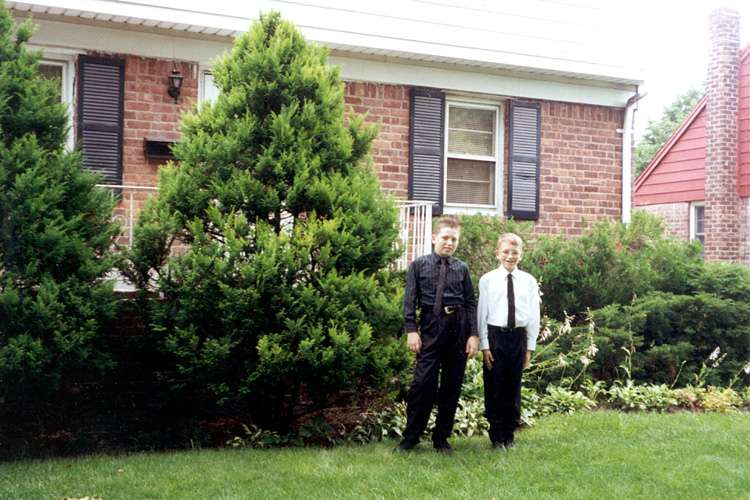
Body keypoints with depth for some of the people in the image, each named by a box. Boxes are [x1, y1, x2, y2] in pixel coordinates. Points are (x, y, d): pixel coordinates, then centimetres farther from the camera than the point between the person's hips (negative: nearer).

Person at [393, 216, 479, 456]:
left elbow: (471, 303, 9)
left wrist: (473, 335, 2)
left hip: (458, 327, 3)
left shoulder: (461, 269, 10)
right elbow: (410, 300, 3)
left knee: (452, 383, 6)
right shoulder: (419, 265, 5)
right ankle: (410, 437, 4)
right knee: (423, 382, -8)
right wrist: (411, 330, -6)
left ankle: (442, 438, 17)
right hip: (430, 326, -2)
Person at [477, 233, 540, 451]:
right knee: (494, 388, 2)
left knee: (514, 388, 9)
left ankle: (509, 436, 21)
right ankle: (497, 438, 15)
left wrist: (530, 346, 4)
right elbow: (482, 313, 1)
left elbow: (534, 315, 7)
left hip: (518, 336, 2)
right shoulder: (487, 280, 0)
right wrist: (484, 344, -4)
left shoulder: (528, 281, 4)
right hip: (495, 336, -1)